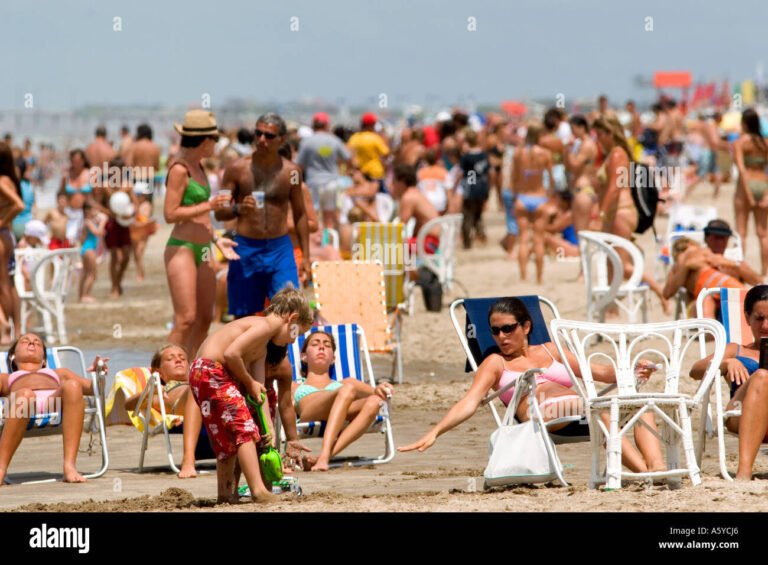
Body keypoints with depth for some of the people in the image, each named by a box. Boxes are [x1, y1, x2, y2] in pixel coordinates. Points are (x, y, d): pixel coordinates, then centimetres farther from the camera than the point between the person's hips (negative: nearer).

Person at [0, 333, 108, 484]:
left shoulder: (59, 374, 48)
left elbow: (92, 387, 34)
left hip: (56, 403, 2)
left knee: (72, 386, -36)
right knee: (25, 394, -41)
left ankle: (70, 465, -46)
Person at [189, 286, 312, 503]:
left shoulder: (262, 349, 22)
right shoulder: (265, 326, -10)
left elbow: (260, 390, 16)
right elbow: (231, 353, -22)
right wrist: (249, 382, -9)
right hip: (211, 371, -11)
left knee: (228, 439, 18)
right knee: (245, 430, -13)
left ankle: (226, 494, 26)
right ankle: (259, 490, -20)